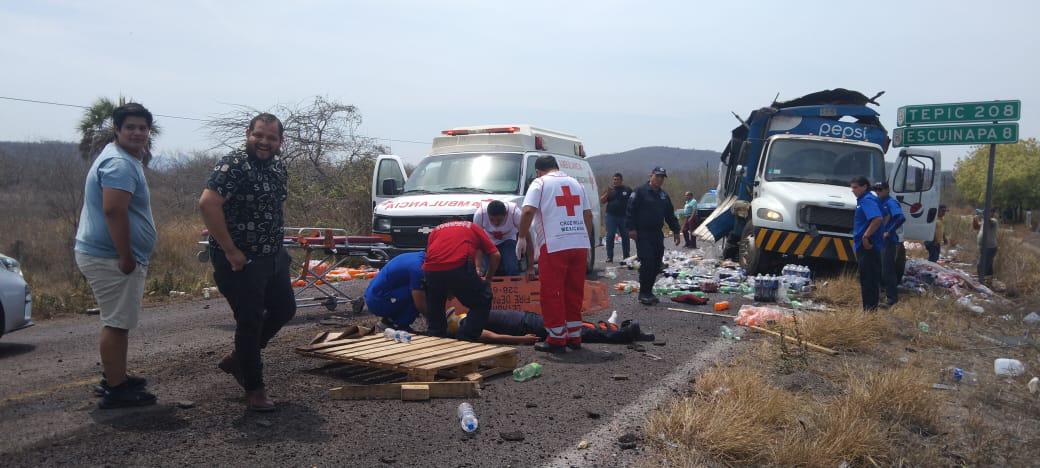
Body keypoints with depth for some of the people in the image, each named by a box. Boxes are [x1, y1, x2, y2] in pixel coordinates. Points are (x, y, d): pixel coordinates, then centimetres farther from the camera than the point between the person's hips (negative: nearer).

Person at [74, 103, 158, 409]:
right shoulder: (120, 164, -18)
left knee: (117, 321, 19)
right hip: (111, 257, -11)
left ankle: (115, 378, 31)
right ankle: (115, 390, 4)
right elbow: (113, 211, -28)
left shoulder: (126, 159, 16)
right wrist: (126, 257, -25)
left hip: (105, 255, 11)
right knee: (117, 322, -4)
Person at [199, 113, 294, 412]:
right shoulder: (234, 165, -17)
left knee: (285, 309, 17)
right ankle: (254, 390, 15)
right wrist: (230, 251, -24)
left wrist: (277, 244, 13)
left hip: (273, 256, 9)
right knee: (250, 321, -1)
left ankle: (237, 359, 35)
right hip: (240, 260, -9)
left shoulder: (278, 167, 9)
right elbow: (207, 204, -27)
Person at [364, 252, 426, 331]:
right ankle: (397, 325, -4)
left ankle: (391, 320, 10)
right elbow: (420, 304, -18)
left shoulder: (417, 256, 8)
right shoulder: (417, 267, -21)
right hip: (377, 302, -9)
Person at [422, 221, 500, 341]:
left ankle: (434, 336, 34)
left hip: (431, 269, 3)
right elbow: (495, 255, 22)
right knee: (482, 301, 18)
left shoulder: (436, 230, 35)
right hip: (459, 267, -3)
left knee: (434, 304, 32)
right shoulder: (473, 228, 30)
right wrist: (487, 279, 37)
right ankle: (466, 338, 13)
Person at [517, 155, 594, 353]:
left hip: (554, 246, -6)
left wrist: (522, 237, -3)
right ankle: (574, 337, 19)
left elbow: (527, 211, -13)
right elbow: (588, 214, 17)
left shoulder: (540, 183, 1)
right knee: (574, 292, 13)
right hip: (580, 244, 6)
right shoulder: (575, 183, 18)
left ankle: (557, 339, 3)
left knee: (552, 293, 2)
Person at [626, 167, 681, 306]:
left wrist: (675, 230, 17)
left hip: (657, 234, 7)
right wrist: (631, 228, -16)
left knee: (656, 265, 7)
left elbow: (670, 215, 23)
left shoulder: (664, 196, 18)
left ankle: (648, 291, 17)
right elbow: (631, 210, -9)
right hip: (642, 233, -7)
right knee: (647, 263, -13)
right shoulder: (640, 192, -3)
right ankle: (643, 293, -5)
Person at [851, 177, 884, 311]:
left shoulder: (868, 200, -14)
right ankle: (870, 309, 22)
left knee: (868, 280, -7)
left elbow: (877, 219, -29)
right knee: (868, 279, 15)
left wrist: (865, 236, -25)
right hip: (864, 246, 11)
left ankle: (870, 309, -4)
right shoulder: (863, 200, 17)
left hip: (867, 246, -11)